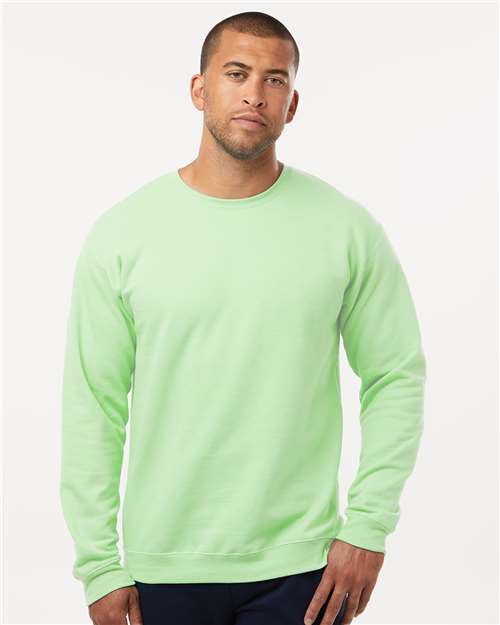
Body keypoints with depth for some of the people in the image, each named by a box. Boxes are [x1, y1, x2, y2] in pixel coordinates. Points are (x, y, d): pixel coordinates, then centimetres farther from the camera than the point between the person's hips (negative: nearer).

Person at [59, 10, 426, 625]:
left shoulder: (348, 229, -3)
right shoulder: (120, 233, -3)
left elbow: (397, 376, 2)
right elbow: (93, 406, -2)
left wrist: (369, 527, -5)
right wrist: (100, 565, -3)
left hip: (301, 565, 0)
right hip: (164, 564, 0)